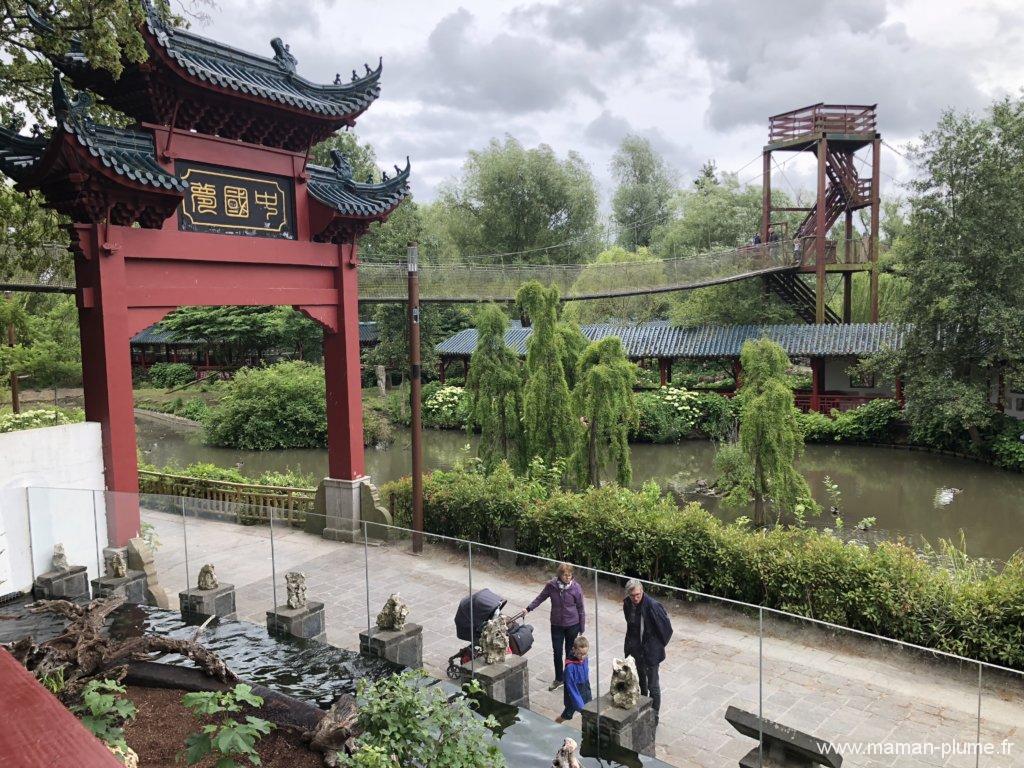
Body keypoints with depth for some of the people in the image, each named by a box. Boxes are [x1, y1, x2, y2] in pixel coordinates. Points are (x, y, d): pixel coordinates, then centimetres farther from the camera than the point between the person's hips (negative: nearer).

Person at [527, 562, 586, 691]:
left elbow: (581, 608, -8)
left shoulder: (576, 588, -16)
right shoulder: (551, 586, -13)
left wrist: (582, 628, -3)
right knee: (557, 652, 10)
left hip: (572, 625, -2)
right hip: (556, 625, 2)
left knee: (570, 652, 12)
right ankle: (558, 679, 31)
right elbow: (540, 597, 4)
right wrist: (528, 608, -4)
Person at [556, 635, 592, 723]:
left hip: (585, 693, 5)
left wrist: (589, 693, 16)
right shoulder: (570, 666, -28)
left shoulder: (585, 659, -9)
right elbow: (571, 686, -24)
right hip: (573, 695, -5)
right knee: (567, 715, 15)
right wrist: (579, 704, -23)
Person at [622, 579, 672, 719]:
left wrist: (659, 644, -8)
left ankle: (654, 716, 19)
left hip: (651, 651, -6)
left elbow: (666, 627, -17)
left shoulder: (653, 605, -28)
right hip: (637, 649, 6)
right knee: (642, 679, 25)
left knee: (653, 685, 4)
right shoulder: (627, 604, -10)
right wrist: (630, 643, 10)